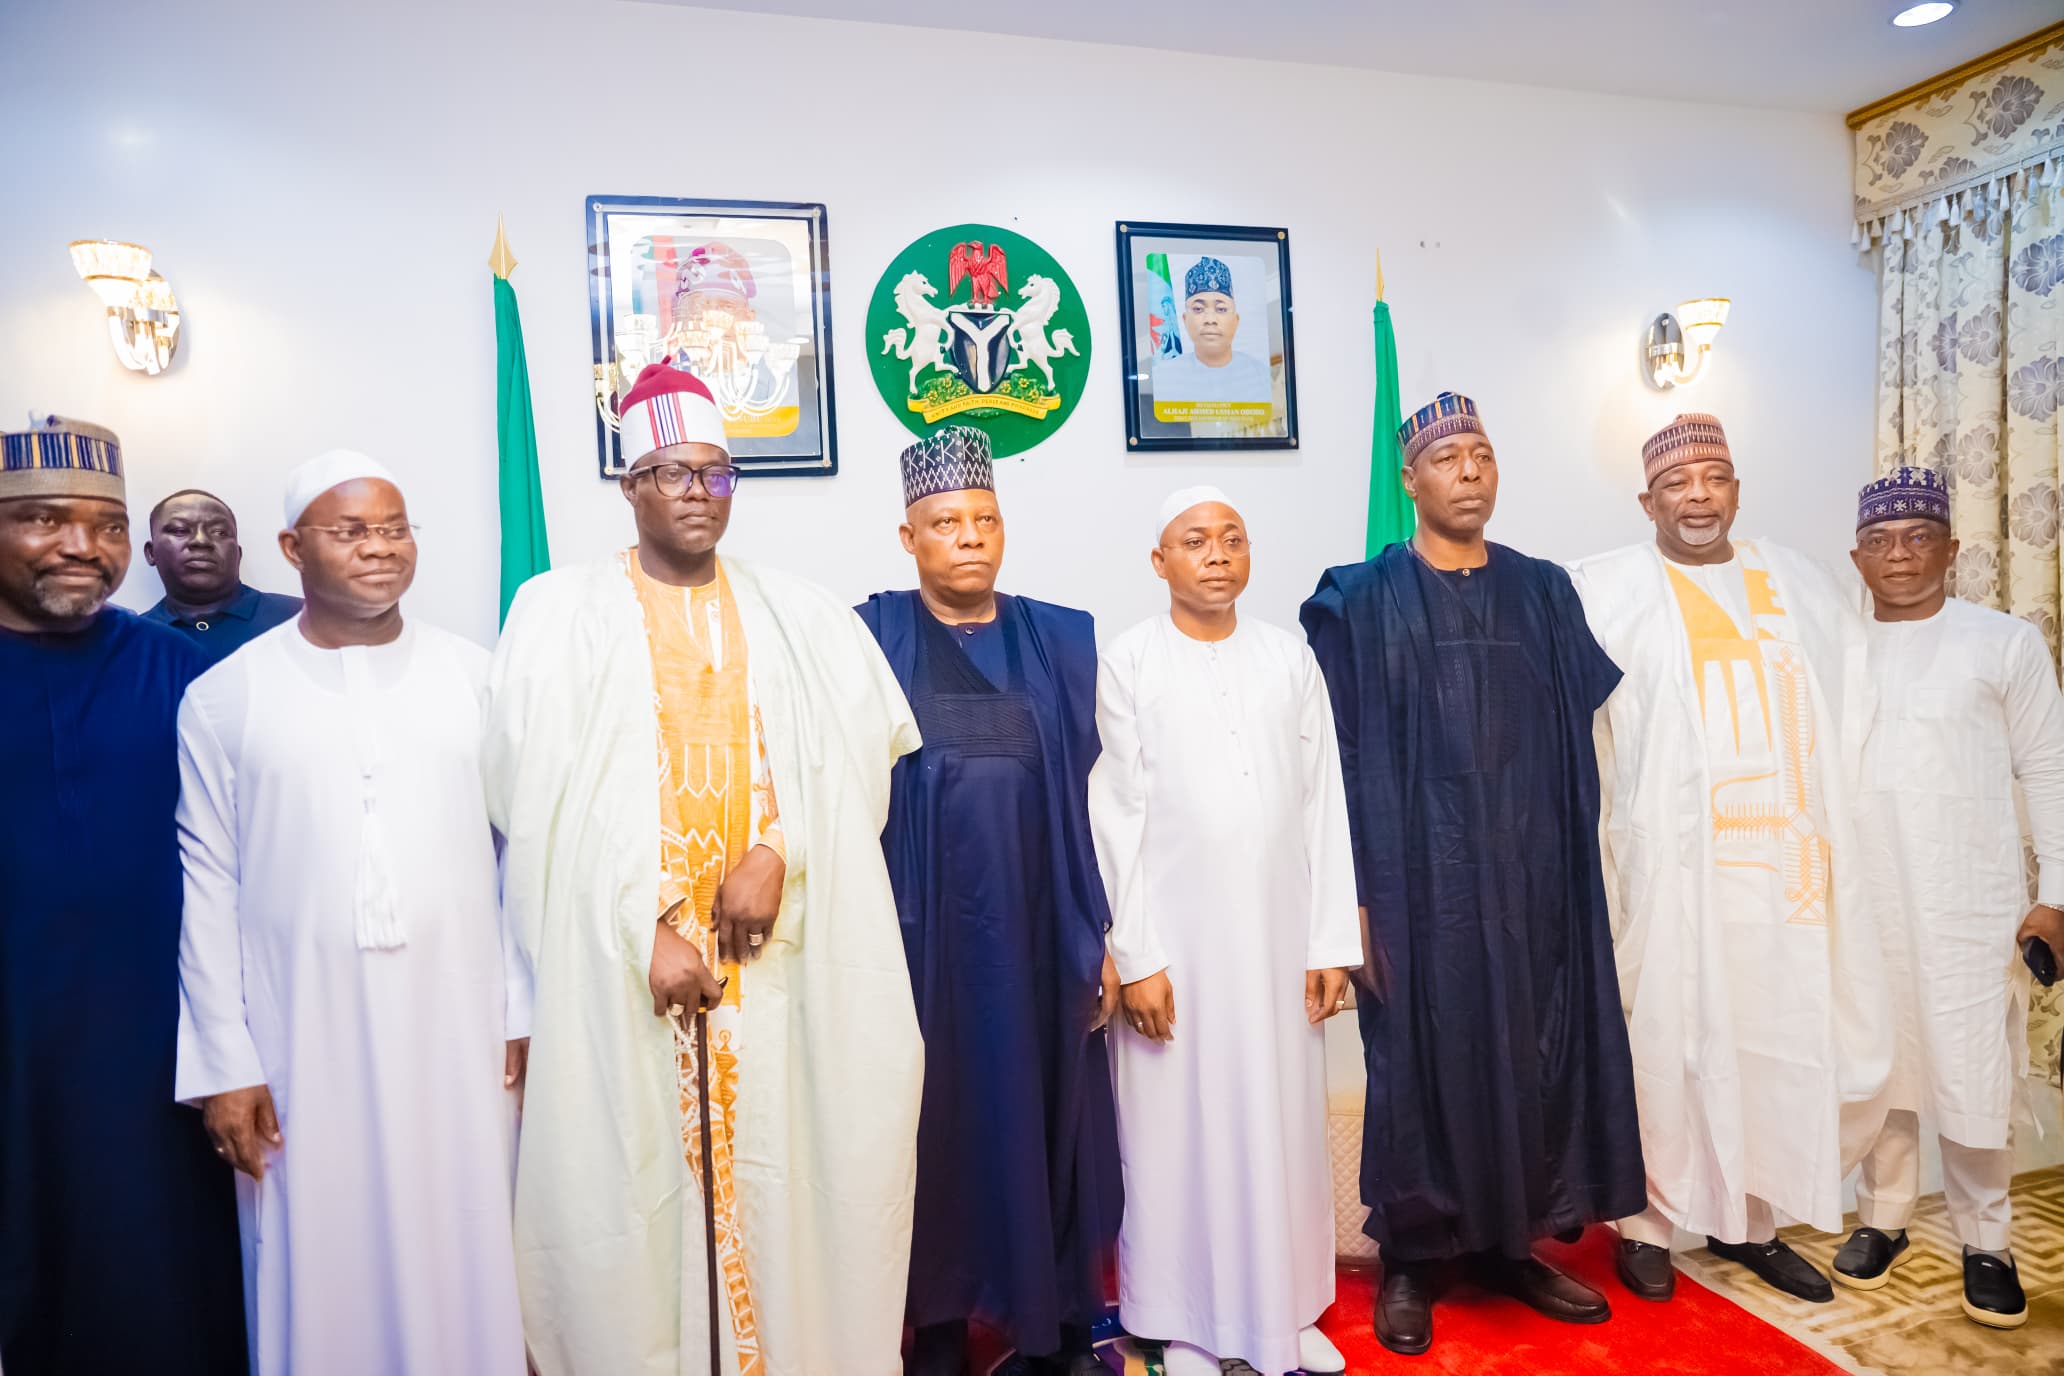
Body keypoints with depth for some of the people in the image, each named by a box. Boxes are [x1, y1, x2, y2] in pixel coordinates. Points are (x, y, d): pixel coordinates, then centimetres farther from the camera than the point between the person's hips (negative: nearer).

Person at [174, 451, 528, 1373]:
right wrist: (223, 1064, -1)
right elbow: (208, 888, 1)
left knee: (464, 1270, 12)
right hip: (304, 1051, 0)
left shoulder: (476, 677, 1)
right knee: (321, 1278, 12)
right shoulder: (224, 697, 0)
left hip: (458, 1035, 1)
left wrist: (523, 1012, 1)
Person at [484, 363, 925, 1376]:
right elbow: (545, 794, -4)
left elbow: (854, 759, 3)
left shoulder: (801, 617, 11)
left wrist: (775, 853, -13)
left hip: (774, 954, 2)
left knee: (778, 1176, 6)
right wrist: (646, 929, -11)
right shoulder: (560, 612, 4)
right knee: (633, 1176, 4)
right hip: (621, 959, -1)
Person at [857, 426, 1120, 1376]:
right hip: (920, 935, -1)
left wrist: (1104, 934, 2)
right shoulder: (869, 638, 2)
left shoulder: (1061, 641, 6)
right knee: (934, 1125, 9)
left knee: (1042, 1118, 10)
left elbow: (1094, 797, 5)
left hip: (1038, 933, 2)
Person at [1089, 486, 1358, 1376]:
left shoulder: (1290, 659, 6)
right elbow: (1117, 818, -5)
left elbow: (1323, 805, 5)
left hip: (1278, 934, 3)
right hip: (1176, 938, -2)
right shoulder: (1129, 663, -3)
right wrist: (1134, 956, -9)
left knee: (1282, 1123, 12)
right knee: (1179, 1128, 7)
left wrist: (1332, 941, 3)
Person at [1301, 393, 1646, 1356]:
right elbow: (1342, 758, -5)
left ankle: (1508, 1242, 29)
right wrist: (1356, 896, -10)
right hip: (1421, 874, -3)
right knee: (1423, 1056, 4)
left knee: (1530, 1049, 10)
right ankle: (1411, 1258, 21)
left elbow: (1579, 742, 11)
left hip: (1531, 873, 4)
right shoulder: (1362, 602, -3)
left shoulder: (1544, 593, 9)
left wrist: (1571, 869, 4)